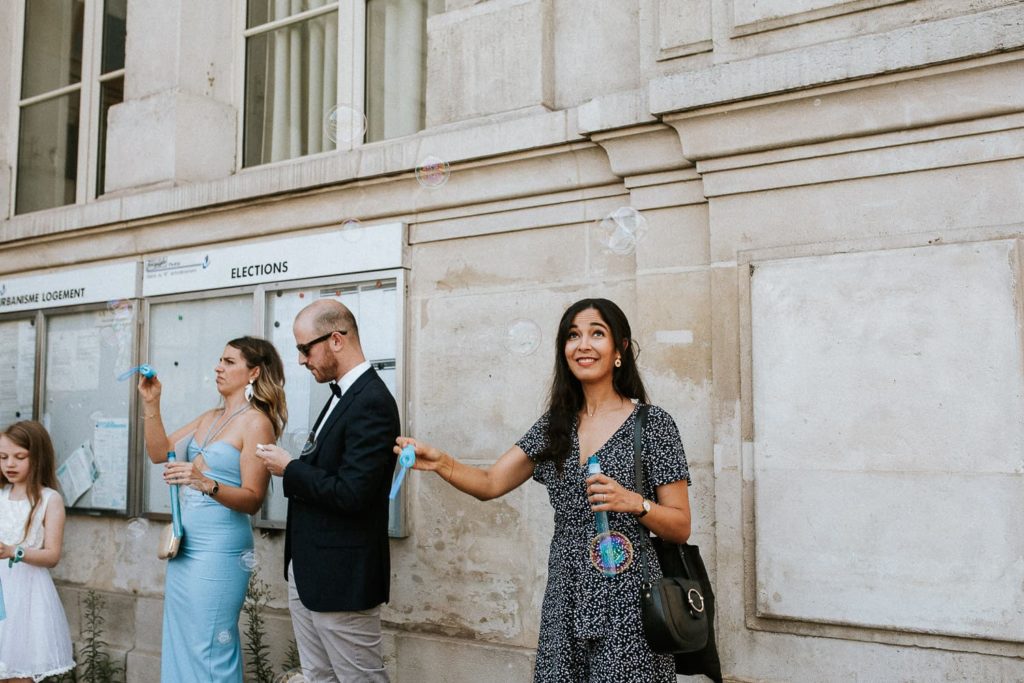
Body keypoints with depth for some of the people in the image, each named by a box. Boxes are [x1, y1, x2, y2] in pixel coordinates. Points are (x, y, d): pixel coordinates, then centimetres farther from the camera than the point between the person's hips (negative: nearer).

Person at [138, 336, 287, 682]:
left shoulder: (257, 423, -12)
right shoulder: (210, 418, 12)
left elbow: (253, 499, -15)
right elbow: (159, 452, 12)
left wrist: (206, 484, -30)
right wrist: (151, 404, 2)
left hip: (219, 549, -8)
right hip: (185, 544, 8)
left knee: (208, 647, -1)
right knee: (179, 641, 14)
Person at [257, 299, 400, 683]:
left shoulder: (372, 402, -20)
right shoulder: (343, 394, 11)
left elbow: (350, 492, -25)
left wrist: (290, 469, -14)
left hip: (341, 577, -9)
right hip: (307, 571, 10)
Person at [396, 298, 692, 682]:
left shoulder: (652, 423, -5)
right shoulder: (555, 425, 9)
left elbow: (680, 528, -3)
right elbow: (490, 484, 4)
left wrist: (634, 503, -22)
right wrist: (440, 463, -13)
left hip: (628, 605, -4)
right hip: (566, 601, 4)